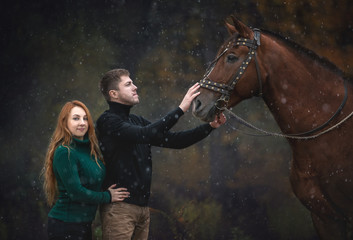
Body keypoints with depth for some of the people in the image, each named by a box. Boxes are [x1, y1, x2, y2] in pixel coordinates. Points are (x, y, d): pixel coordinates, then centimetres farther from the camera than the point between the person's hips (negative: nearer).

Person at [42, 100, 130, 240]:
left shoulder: (90, 149, 10)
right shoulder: (64, 152, -15)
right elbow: (76, 193, -18)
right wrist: (107, 197, -8)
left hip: (84, 225, 8)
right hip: (65, 227, -8)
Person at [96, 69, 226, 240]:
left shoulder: (138, 122, 17)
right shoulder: (108, 121, -10)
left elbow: (173, 140, 14)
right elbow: (144, 135, -25)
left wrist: (210, 126, 2)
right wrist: (181, 109, -28)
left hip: (142, 206, 8)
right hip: (119, 207, -8)